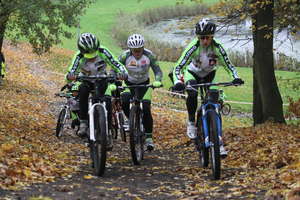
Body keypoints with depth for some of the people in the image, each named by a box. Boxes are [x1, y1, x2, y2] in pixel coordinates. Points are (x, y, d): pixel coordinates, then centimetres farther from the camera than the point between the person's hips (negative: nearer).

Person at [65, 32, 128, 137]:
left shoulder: (102, 52, -22)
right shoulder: (79, 57, -23)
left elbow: (116, 64, -25)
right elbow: (71, 72, -31)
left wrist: (123, 73, -46)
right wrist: (70, 76, -56)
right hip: (86, 81, -1)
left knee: (107, 101, -25)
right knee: (83, 90, -35)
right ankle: (83, 123, -31)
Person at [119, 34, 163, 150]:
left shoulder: (149, 55, -22)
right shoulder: (125, 56, -23)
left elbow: (157, 70, -20)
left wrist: (157, 81, -41)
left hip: (144, 84, 0)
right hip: (129, 84, 0)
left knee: (146, 110, -16)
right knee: (124, 102, -29)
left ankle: (149, 137, -3)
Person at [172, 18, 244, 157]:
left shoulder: (217, 48, -25)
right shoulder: (193, 48, -30)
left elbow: (228, 65, -20)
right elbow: (178, 67, -32)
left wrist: (236, 77, -40)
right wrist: (178, 82, -50)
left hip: (209, 75, 2)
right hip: (192, 73, -2)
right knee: (192, 93, -35)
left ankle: (218, 142, -6)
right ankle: (191, 122, -12)